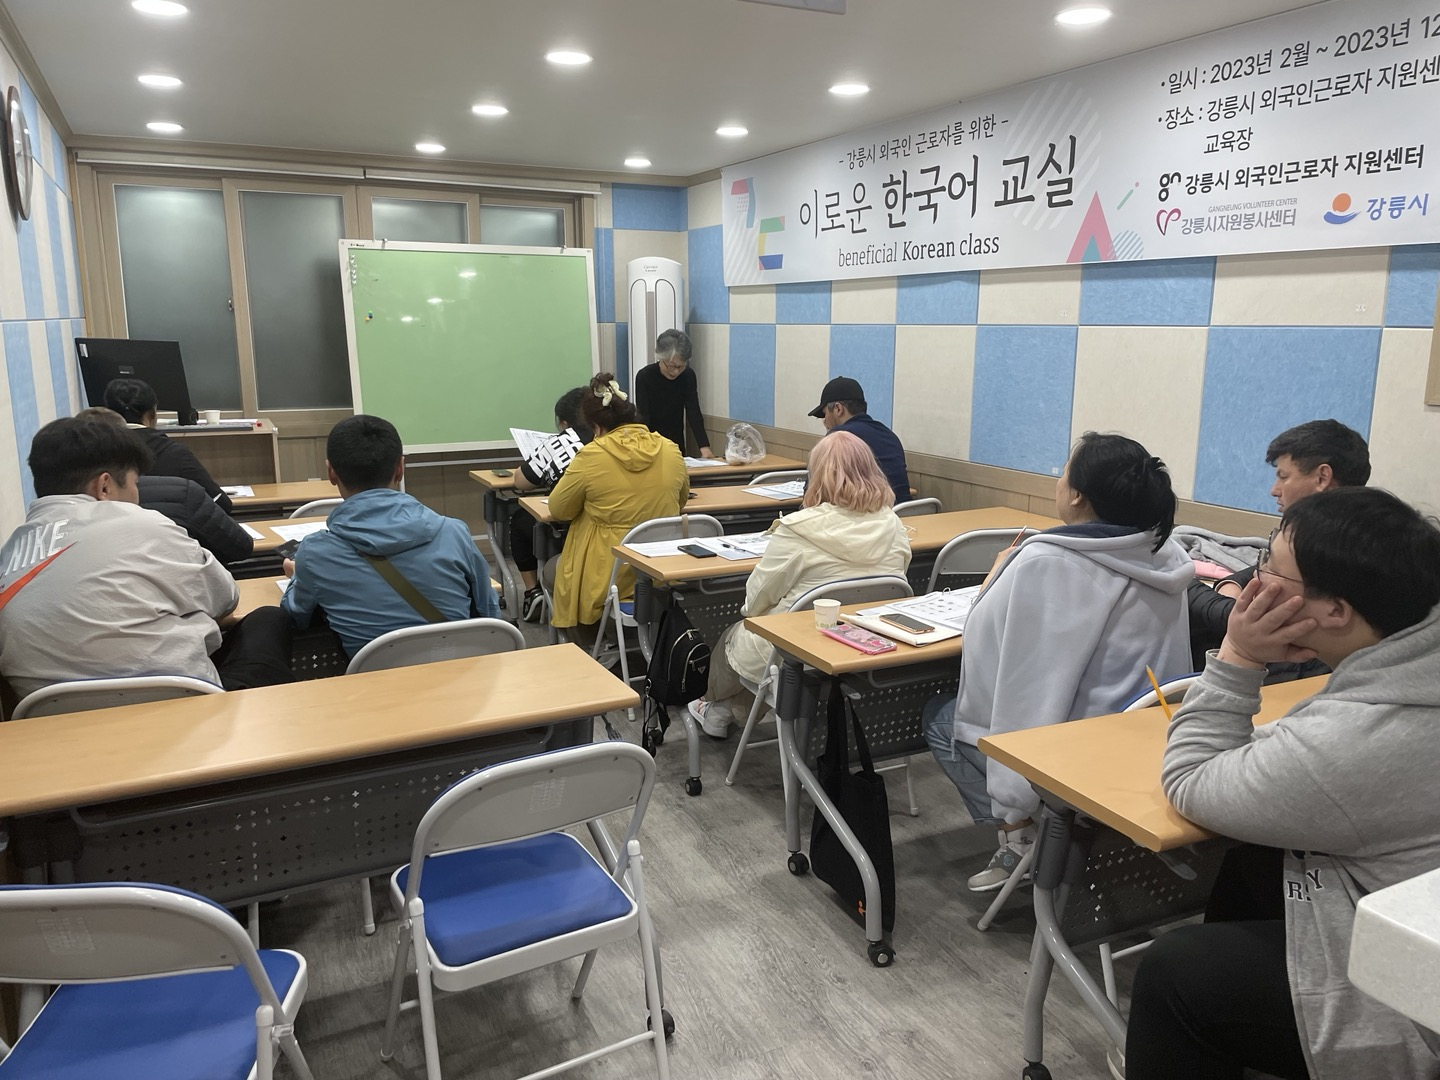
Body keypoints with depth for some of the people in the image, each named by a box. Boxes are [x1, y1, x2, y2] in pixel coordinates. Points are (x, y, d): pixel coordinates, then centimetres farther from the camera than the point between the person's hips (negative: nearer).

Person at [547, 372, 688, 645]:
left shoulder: (592, 456, -16)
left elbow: (558, 510, -3)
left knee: (551, 568, 27)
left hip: (607, 579, -5)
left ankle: (592, 646, 20)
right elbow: (681, 497, 15)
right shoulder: (670, 450, -3)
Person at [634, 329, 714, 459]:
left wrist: (704, 447, -30)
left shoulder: (688, 376, -10)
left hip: (676, 443, 3)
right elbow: (643, 417, -24)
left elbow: (693, 413, -16)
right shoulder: (644, 376, -20)